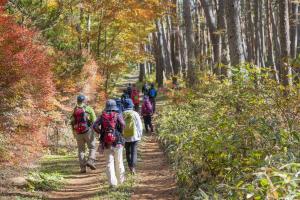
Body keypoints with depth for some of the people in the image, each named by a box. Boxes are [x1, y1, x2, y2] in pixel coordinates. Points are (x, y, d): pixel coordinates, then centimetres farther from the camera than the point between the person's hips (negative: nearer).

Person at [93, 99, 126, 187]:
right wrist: (120, 132, 1)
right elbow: (122, 124, -17)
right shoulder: (118, 115, -1)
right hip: (117, 142, -1)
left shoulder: (102, 116, 5)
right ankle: (120, 179, 26)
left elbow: (95, 126, -7)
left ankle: (112, 182, -4)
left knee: (109, 163, 3)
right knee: (119, 162, 13)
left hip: (106, 143, 1)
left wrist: (101, 133, 6)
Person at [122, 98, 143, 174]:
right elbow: (139, 125, -2)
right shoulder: (135, 114, -6)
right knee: (134, 152, -1)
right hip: (134, 136, -2)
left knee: (128, 152, 17)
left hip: (125, 137, 2)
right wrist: (140, 135, 10)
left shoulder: (122, 115, -4)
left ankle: (130, 166, 23)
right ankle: (133, 168, -14)